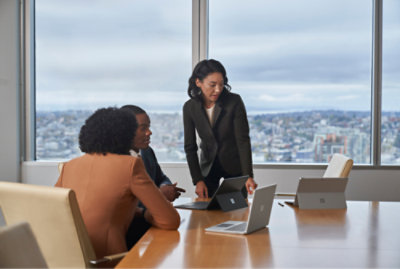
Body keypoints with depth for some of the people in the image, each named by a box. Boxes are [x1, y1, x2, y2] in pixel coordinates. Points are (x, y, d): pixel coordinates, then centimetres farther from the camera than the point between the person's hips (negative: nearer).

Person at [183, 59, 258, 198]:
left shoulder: (234, 102, -18)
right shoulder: (190, 107, -11)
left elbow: (243, 140, -21)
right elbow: (190, 147, -7)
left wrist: (248, 176, -30)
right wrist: (198, 180, -14)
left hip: (234, 166, -2)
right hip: (208, 166, 2)